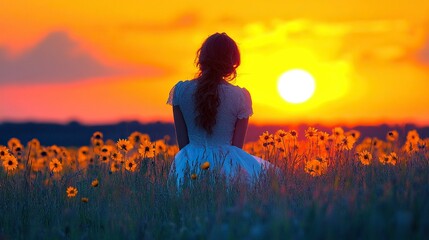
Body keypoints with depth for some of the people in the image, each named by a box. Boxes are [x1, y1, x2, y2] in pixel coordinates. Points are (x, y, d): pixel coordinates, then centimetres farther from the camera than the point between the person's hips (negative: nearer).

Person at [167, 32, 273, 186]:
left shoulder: (180, 91, -1)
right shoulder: (240, 96, -6)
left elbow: (182, 143, 3)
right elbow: (237, 146, 1)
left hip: (191, 164, 2)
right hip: (227, 162, -1)